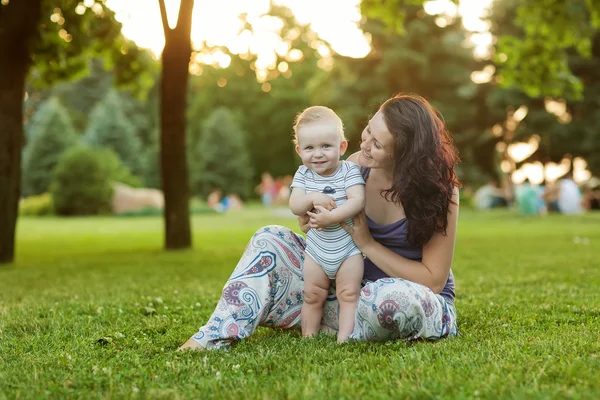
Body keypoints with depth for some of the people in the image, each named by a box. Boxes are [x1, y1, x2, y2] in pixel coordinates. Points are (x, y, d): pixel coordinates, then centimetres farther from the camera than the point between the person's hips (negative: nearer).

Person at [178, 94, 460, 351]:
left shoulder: (440, 191, -19)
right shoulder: (356, 166, -7)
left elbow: (434, 280, -18)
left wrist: (368, 244, -22)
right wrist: (310, 223, -15)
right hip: (355, 285, 5)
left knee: (394, 296, -43)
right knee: (269, 240, -6)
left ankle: (330, 327, -11)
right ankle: (216, 337, -16)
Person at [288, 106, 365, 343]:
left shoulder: (349, 171, -13)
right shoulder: (303, 175, -4)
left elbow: (358, 201, -25)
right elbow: (295, 207, -12)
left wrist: (331, 217, -34)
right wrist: (312, 199, -32)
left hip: (348, 248, -3)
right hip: (316, 249, 3)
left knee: (349, 294, -4)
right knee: (312, 296, 11)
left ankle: (344, 339, -2)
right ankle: (308, 338, 22)